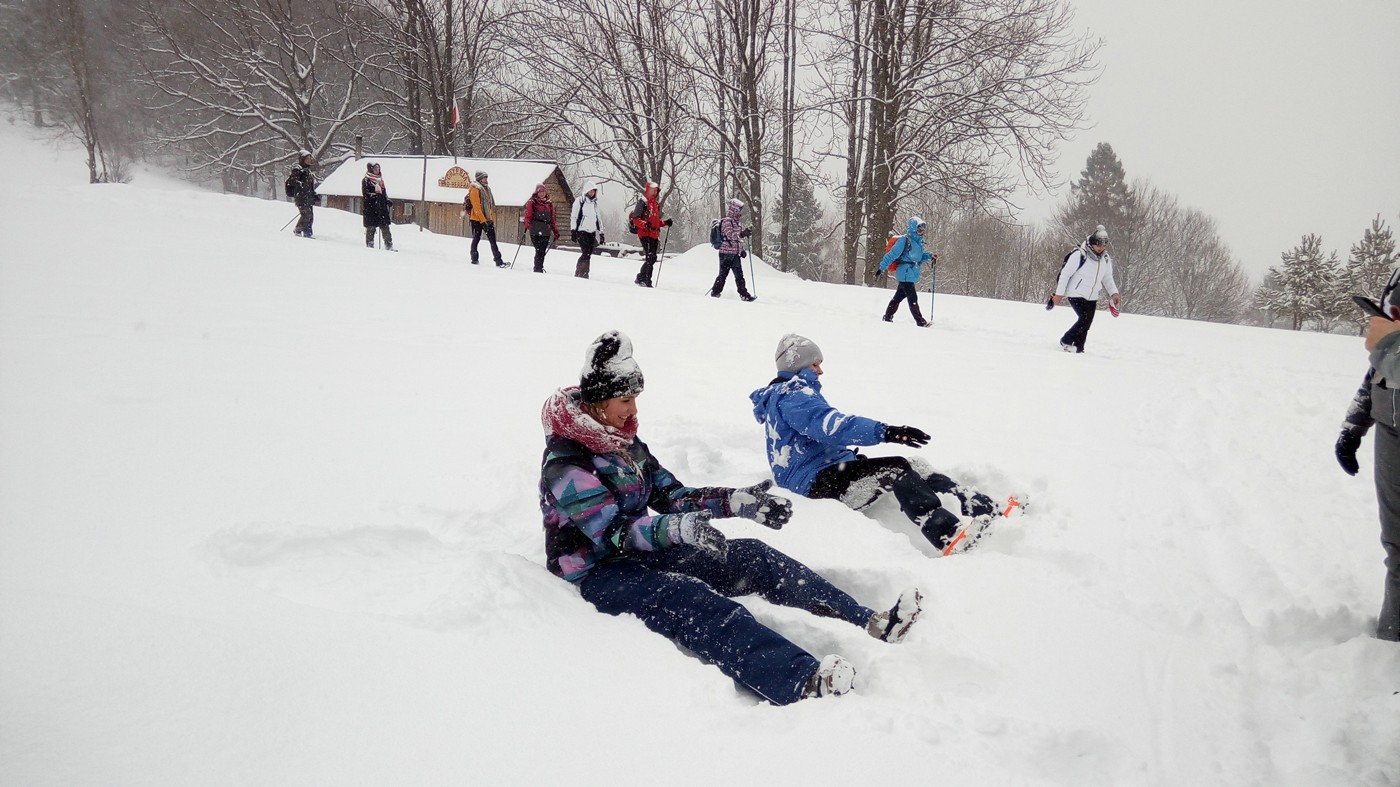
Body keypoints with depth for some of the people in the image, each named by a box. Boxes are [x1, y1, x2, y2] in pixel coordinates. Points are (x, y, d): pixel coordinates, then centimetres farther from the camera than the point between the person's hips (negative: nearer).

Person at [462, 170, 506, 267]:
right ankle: (474, 259, 13)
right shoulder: (475, 189, -8)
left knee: (493, 241, 0)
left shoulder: (487, 188, 16)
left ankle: (499, 261, -3)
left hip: (487, 219, 7)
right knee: (476, 239, 3)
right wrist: (483, 220, -20)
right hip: (477, 219, -7)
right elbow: (476, 207, -15)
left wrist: (492, 219, 14)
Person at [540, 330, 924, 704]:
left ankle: (867, 622, -16)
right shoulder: (565, 465, -18)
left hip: (645, 551, 8)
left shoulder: (624, 442, 9)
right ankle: (804, 682, -56)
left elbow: (671, 495, 9)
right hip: (600, 573, -8)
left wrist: (738, 501, -5)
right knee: (694, 601, -35)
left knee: (752, 557, -8)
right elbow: (614, 532, -27)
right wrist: (679, 529, -43)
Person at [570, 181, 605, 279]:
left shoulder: (595, 202, 18)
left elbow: (598, 218, 24)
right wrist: (573, 230, -10)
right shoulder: (579, 201, 0)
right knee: (586, 253, -16)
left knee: (589, 254, 0)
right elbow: (573, 216, -3)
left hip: (592, 232, 6)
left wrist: (601, 232, 20)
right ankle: (579, 273, -8)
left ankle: (584, 274, 6)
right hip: (582, 230, -6)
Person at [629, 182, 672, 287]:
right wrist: (645, 224, -27)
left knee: (652, 258, 6)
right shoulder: (642, 202, -4)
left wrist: (665, 222, 10)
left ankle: (644, 280, 12)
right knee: (651, 257, -16)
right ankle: (642, 279, -9)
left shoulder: (656, 204, 20)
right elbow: (635, 219, -11)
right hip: (645, 234, -8)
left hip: (654, 235, 8)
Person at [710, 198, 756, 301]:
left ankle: (744, 294, 5)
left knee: (739, 275, 5)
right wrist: (742, 234, -34)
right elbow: (730, 235, -23)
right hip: (726, 253, -8)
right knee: (723, 274, -3)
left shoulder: (736, 222, 19)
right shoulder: (727, 221, -9)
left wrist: (741, 250, 18)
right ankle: (715, 291, 8)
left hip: (735, 254, 8)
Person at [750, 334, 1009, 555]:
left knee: (915, 468, -6)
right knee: (896, 470, -28)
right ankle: (949, 536, -47)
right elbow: (829, 425, -27)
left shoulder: (791, 393, 26)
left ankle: (986, 510, -19)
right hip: (814, 481, -10)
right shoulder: (790, 396, -10)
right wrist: (884, 432, -37)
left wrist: (852, 457, 16)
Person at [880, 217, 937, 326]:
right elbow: (892, 254, -13)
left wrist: (930, 256, 8)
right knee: (912, 298, -9)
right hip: (905, 274, -9)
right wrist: (882, 267, -13)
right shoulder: (904, 240, -13)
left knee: (899, 296, 16)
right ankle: (921, 322, -9)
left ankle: (888, 317, 26)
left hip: (912, 275, 9)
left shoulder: (919, 241, 14)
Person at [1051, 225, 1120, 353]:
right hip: (1076, 294, -7)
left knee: (1087, 323, 3)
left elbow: (1107, 278, 16)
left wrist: (1114, 293, 1)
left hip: (1092, 297, 7)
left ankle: (1078, 348, 14)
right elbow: (1065, 274, -14)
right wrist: (1059, 293, -14)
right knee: (1085, 318, -18)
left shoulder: (1106, 259, 4)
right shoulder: (1080, 255, -17)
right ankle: (1065, 342, -3)